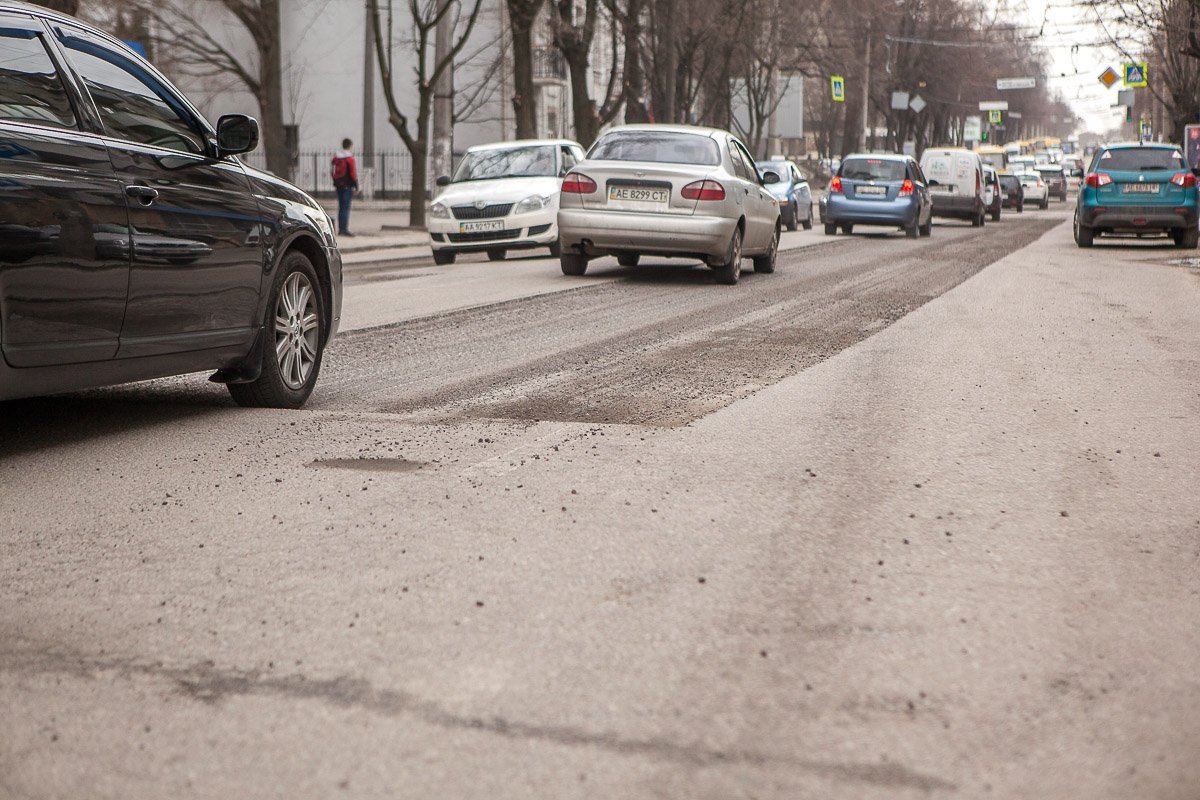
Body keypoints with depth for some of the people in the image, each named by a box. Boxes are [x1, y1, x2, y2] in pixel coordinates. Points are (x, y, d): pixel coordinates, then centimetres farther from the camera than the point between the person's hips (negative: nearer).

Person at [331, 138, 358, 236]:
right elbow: (353, 173, -13)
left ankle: (340, 229, 16)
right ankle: (344, 229, -11)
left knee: (341, 207, 13)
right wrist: (356, 185, -7)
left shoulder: (336, 157, 10)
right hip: (347, 185, -7)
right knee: (346, 207, -7)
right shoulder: (349, 158, -11)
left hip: (338, 185, 7)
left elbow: (332, 170, 14)